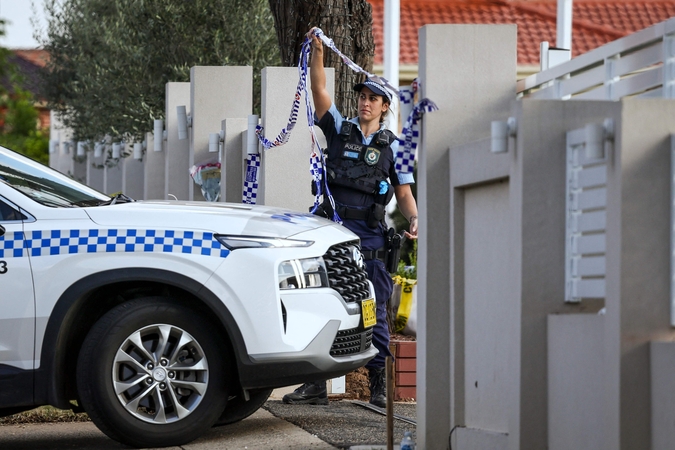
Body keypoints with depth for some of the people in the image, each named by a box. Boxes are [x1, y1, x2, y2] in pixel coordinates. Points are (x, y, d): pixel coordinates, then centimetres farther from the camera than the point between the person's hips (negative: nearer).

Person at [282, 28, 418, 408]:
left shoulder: (392, 146, 10)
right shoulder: (340, 130, 10)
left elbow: (404, 192, 9)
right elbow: (319, 89, -1)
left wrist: (415, 220, -10)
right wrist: (318, 51, -14)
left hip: (371, 236, -1)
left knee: (374, 310, 1)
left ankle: (378, 386, 7)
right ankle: (316, 385, 3)